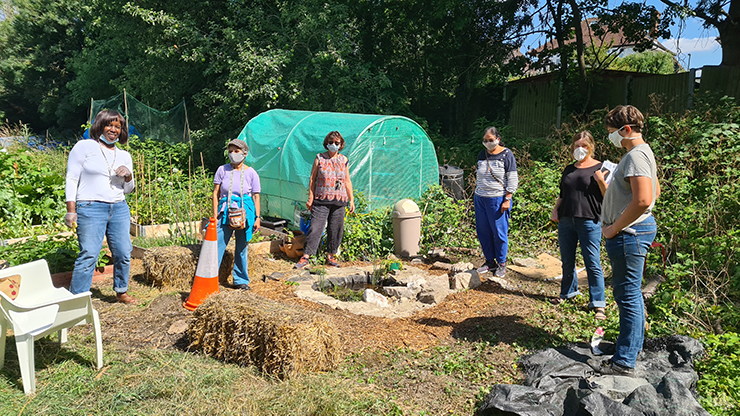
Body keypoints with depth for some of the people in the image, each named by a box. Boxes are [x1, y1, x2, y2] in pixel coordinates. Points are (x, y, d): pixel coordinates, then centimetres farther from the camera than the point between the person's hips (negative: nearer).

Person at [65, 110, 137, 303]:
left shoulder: (124, 156, 16)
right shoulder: (84, 147, 3)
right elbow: (71, 179, 0)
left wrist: (129, 176, -4)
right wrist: (71, 211, -7)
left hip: (119, 209, 5)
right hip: (91, 209, -5)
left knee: (123, 253, 5)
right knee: (88, 256, -9)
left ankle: (121, 292, 23)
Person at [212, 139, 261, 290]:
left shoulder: (251, 173, 1)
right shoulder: (223, 170, 2)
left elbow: (256, 197, 4)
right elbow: (216, 193, 4)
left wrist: (257, 217, -1)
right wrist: (215, 215, -1)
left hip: (245, 212, 0)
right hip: (226, 212, 0)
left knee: (242, 248, 10)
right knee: (218, 246, -4)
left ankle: (240, 280, 24)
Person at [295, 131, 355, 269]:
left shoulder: (344, 160, 10)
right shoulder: (319, 158, 4)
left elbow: (347, 182, 14)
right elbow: (312, 179, 5)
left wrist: (351, 200, 11)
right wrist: (310, 198, 0)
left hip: (339, 201, 2)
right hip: (321, 200, -2)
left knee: (335, 229, 6)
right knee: (315, 228, -7)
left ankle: (330, 256, 19)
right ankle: (305, 257, -1)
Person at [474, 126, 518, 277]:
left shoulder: (507, 155, -4)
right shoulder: (482, 155, 12)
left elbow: (513, 180, -6)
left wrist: (507, 199, -12)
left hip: (497, 199, -5)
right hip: (480, 198, 5)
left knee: (499, 232, 0)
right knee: (482, 231, 8)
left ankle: (501, 263, 15)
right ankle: (490, 261, 22)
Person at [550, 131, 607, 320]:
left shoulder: (600, 168, 1)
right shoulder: (569, 169, 16)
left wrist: (601, 181, -20)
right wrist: (556, 209, 8)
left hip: (589, 221, -5)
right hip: (566, 221, 5)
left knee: (592, 263, -5)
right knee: (567, 261, 13)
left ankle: (598, 304, 1)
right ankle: (568, 292, 32)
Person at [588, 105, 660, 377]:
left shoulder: (636, 156, -18)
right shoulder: (642, 153, 15)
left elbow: (643, 201, -30)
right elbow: (656, 191, 25)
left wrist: (615, 228, -20)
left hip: (629, 233, -11)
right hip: (633, 230, 11)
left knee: (628, 296, -4)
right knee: (631, 294, 20)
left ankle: (624, 362, 4)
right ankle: (633, 347, 34)